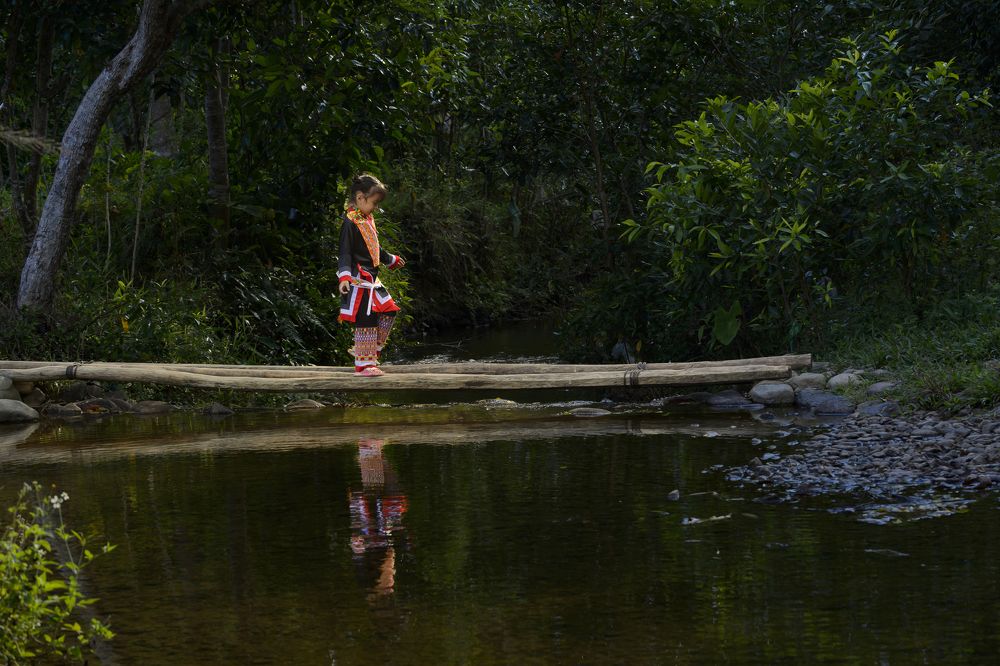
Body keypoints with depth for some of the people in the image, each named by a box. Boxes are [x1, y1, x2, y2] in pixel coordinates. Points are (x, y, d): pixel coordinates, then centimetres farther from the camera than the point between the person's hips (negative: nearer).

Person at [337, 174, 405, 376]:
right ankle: (364, 364, -4)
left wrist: (391, 260, 44)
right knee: (366, 320, -9)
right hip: (359, 280, -10)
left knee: (388, 311, 11)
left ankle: (367, 351, 19)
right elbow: (345, 253, -21)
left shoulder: (368, 219, 15)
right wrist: (344, 276, -33)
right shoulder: (351, 222, -14)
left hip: (371, 279, 10)